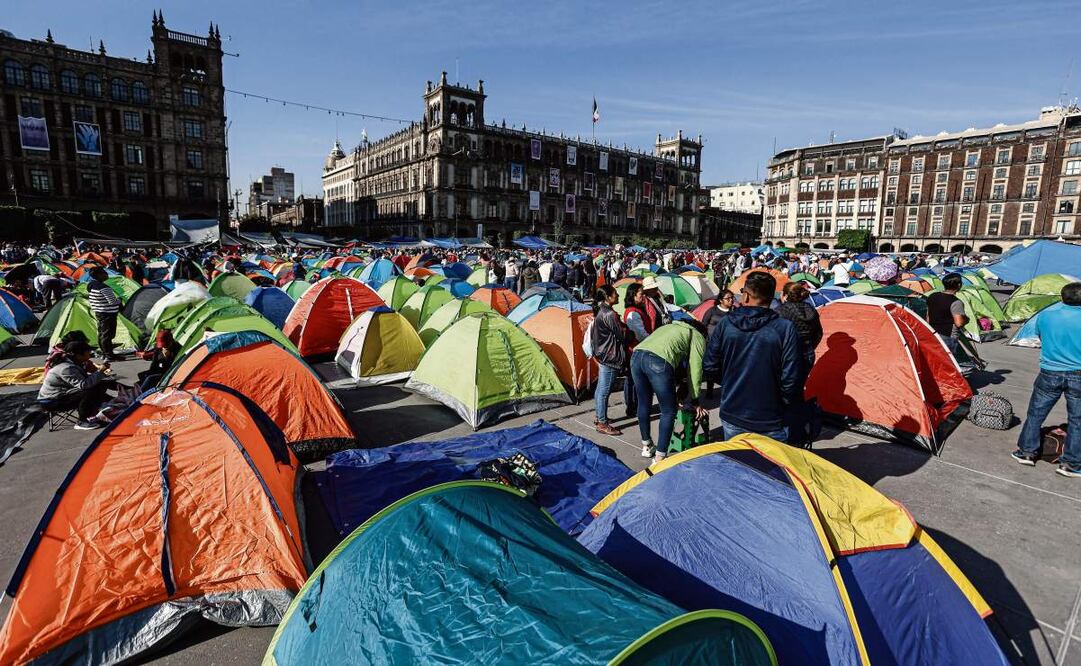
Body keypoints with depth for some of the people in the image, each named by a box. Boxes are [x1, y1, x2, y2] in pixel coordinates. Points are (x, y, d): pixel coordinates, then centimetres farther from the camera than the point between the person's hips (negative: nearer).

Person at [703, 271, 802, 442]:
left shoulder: (726, 324, -6)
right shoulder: (785, 329, -13)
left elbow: (710, 368, -1)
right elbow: (791, 380, -14)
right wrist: (785, 403, 5)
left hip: (731, 417, 3)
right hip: (770, 424, -2)